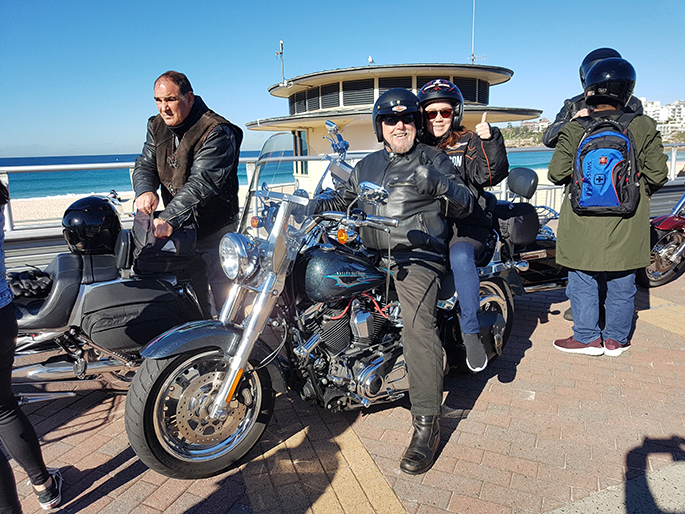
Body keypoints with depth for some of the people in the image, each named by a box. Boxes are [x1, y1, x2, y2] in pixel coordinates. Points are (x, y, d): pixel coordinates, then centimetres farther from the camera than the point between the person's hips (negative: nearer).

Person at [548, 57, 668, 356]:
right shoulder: (644, 128, -5)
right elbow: (658, 174, -2)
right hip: (626, 227, 2)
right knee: (622, 285, 16)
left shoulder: (573, 130, -10)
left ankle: (587, 337, 21)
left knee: (582, 283, 13)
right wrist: (638, 193, 17)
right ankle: (616, 339, 27)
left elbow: (556, 173, -7)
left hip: (583, 225, -2)